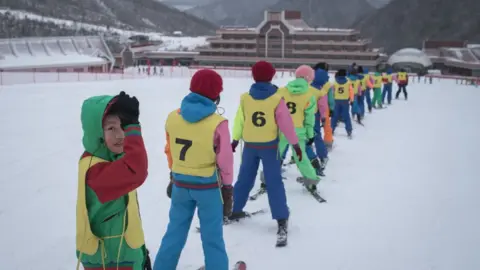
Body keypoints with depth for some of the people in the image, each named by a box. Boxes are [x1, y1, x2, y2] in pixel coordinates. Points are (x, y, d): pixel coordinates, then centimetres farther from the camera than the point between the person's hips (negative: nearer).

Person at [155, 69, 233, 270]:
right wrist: (227, 189, 0)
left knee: (175, 232, 17)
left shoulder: (173, 117, -4)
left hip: (181, 183, 4)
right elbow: (225, 160, -11)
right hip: (209, 186, -4)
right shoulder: (217, 123, -18)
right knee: (212, 236, 8)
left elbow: (170, 151, 7)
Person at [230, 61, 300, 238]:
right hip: (269, 145, -2)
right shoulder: (277, 100, -12)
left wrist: (235, 140, 18)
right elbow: (286, 124, -10)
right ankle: (281, 219, 1)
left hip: (250, 145, 3)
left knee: (244, 178, 17)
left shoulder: (245, 98, -4)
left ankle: (234, 210, 26)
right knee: (274, 182, 2)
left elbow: (239, 121, 4)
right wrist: (295, 144, -1)